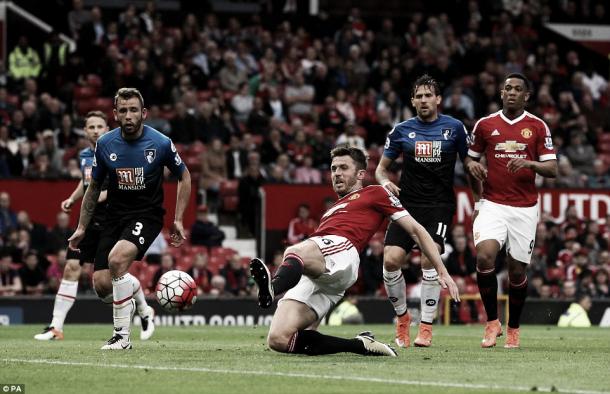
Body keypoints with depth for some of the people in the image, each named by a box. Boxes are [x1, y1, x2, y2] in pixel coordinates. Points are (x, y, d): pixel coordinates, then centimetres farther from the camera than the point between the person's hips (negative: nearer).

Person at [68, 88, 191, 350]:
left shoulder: (160, 143, -10)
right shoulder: (105, 144, -2)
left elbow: (184, 176, 6)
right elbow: (94, 187, 12)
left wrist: (178, 220, 0)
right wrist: (81, 227, 11)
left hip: (147, 214, -4)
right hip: (115, 215, 4)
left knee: (117, 258, -31)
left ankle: (122, 336, -22)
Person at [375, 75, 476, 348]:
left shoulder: (454, 128, 4)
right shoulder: (401, 131, 8)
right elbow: (382, 167, 16)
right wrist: (385, 182, -7)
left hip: (440, 205, -2)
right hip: (407, 204, 2)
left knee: (429, 259, -20)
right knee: (391, 260, -12)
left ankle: (426, 327, -9)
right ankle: (402, 317, 11)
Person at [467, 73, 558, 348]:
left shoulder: (537, 127, 3)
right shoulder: (485, 125, 6)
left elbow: (552, 169, 0)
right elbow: (472, 158, 18)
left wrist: (529, 163, -19)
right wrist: (472, 165, -5)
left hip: (524, 208, 0)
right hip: (492, 204, 0)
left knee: (517, 271, 2)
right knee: (484, 256, -22)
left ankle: (513, 329, 23)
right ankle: (492, 322, -7)